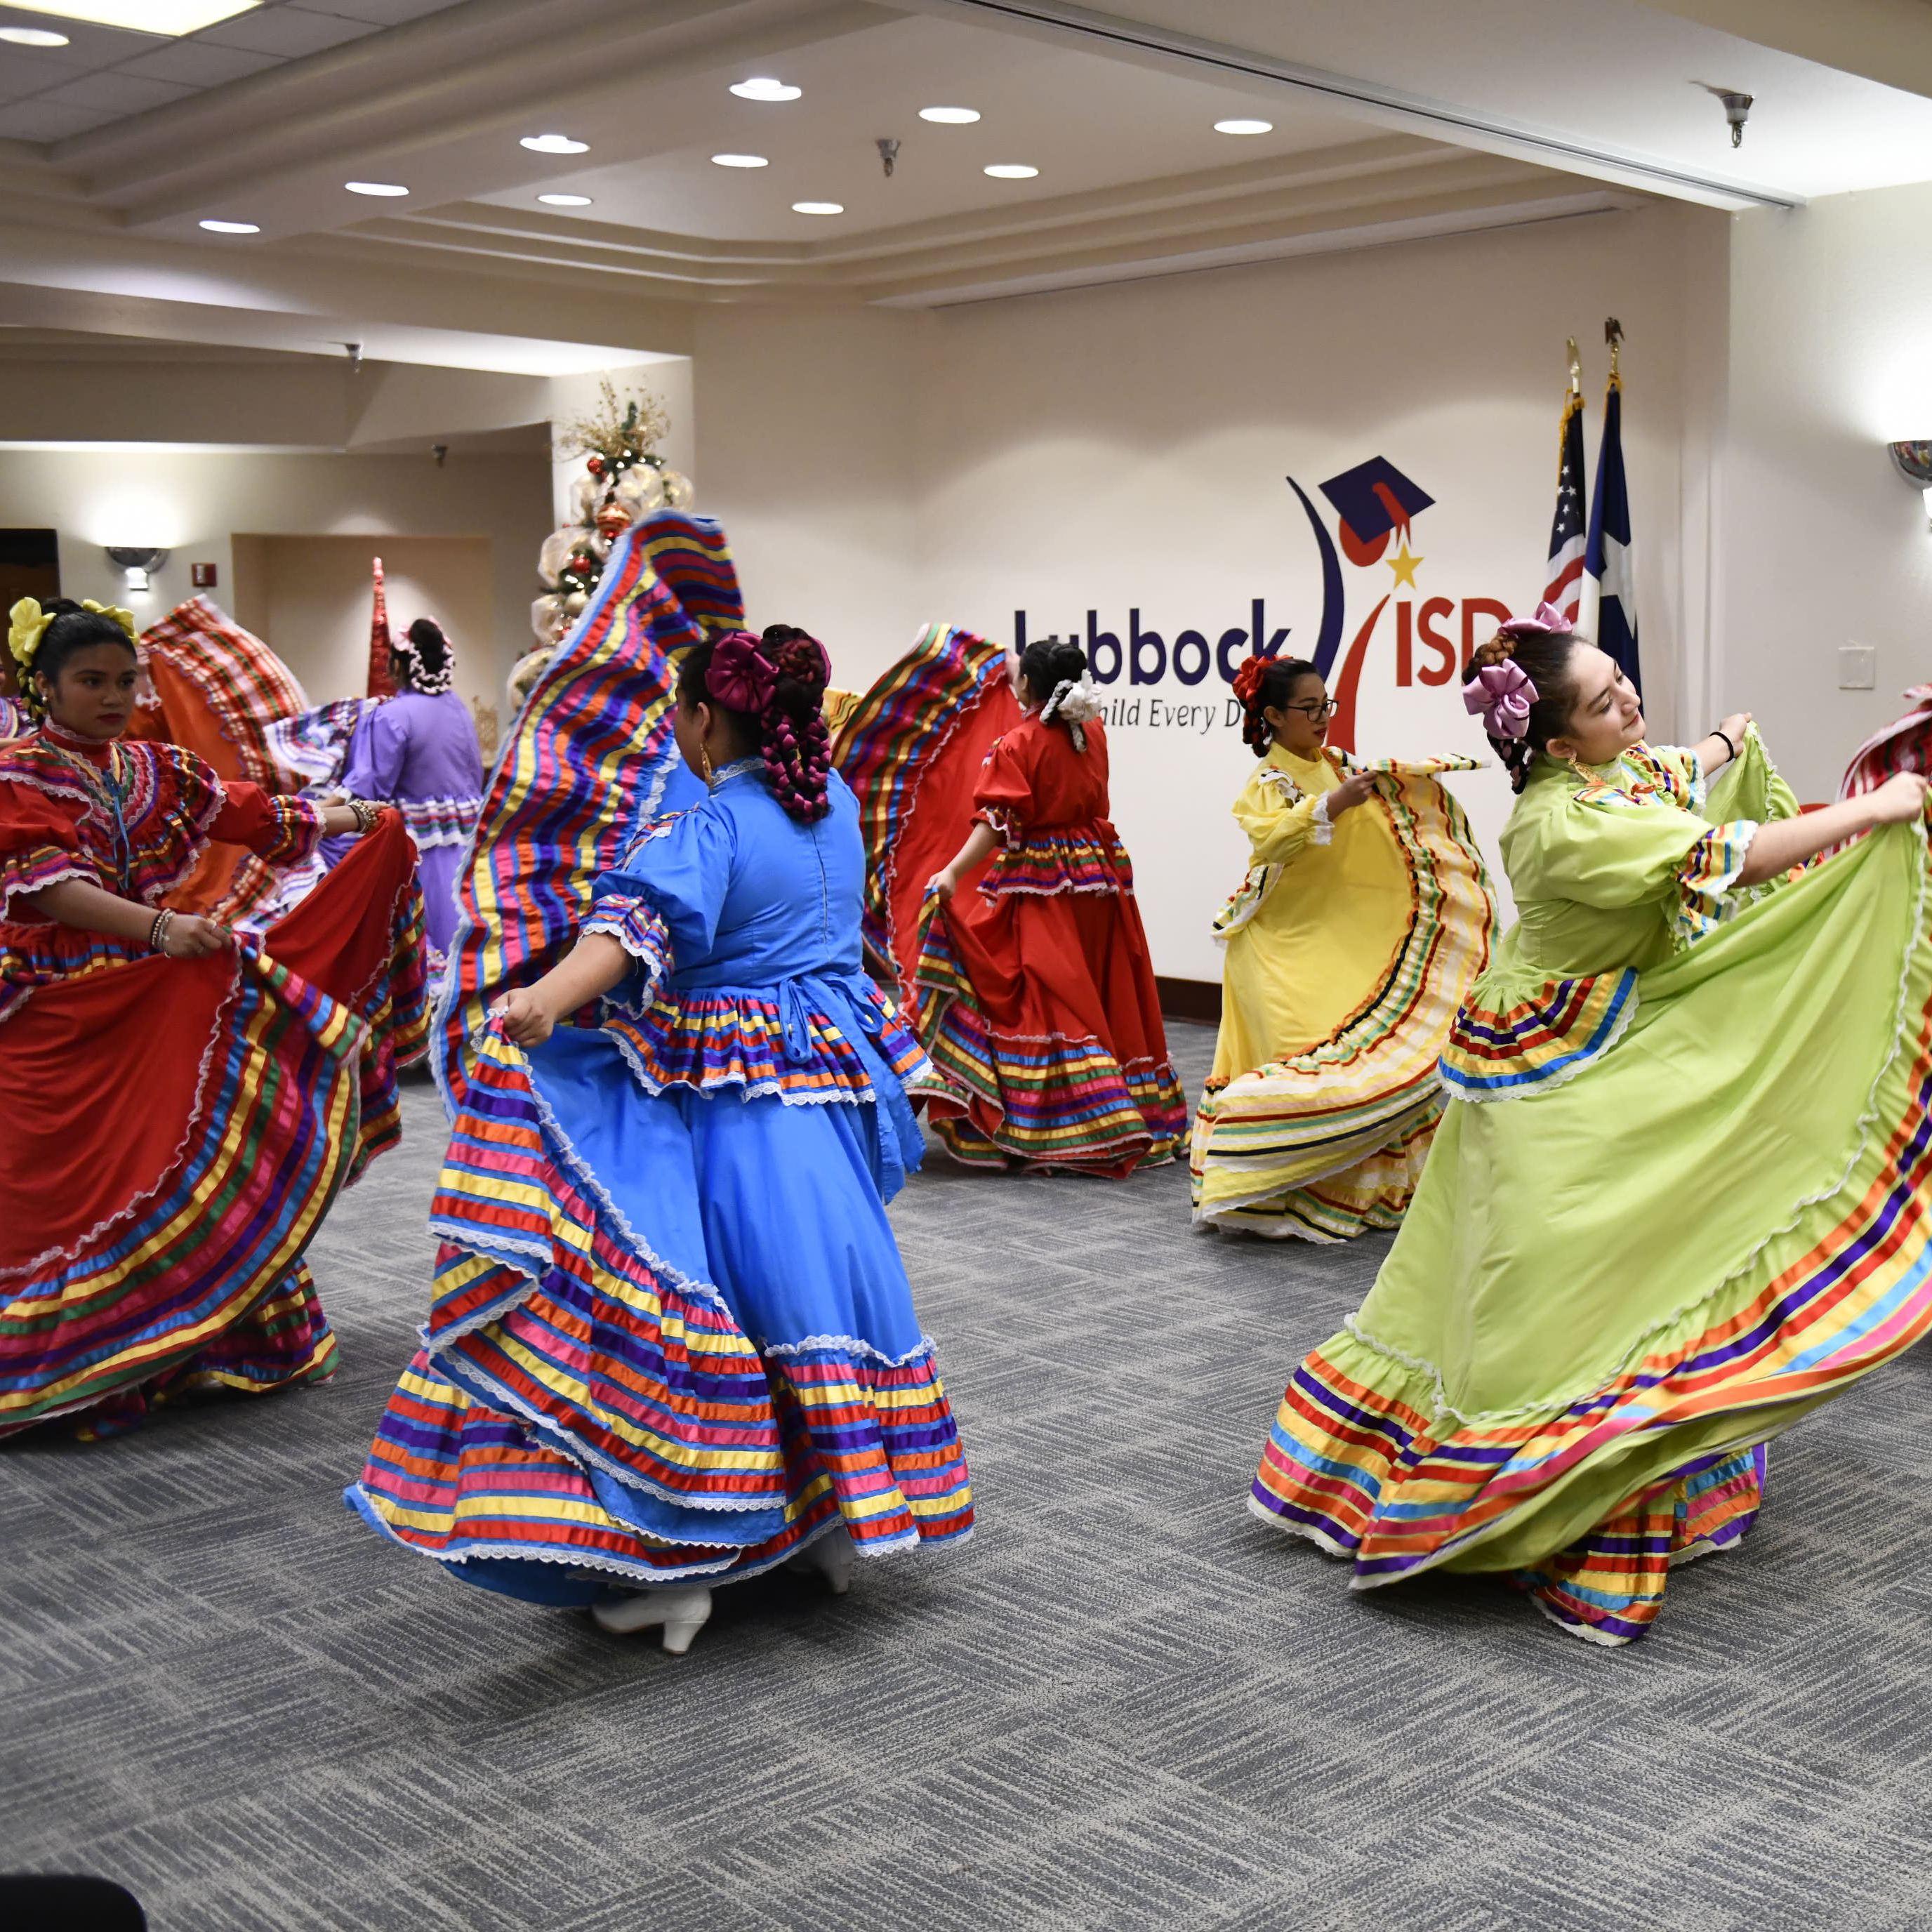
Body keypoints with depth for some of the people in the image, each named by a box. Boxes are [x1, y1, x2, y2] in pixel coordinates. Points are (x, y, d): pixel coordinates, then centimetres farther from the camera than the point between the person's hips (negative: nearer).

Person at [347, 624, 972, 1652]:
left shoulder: (707, 827, -16)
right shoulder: (833, 800, 8)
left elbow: (641, 923, -37)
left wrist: (548, 998, -53)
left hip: (729, 1102, -8)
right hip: (836, 1080, 8)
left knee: (701, 1299, -6)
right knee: (820, 1283, 17)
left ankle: (679, 1566, -6)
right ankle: (838, 1515, 29)